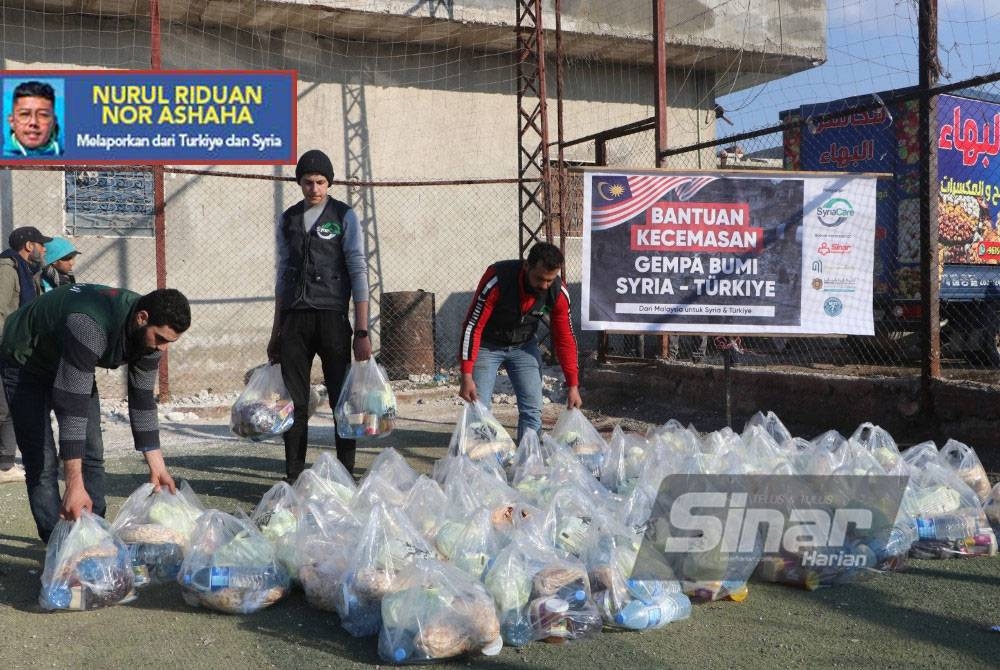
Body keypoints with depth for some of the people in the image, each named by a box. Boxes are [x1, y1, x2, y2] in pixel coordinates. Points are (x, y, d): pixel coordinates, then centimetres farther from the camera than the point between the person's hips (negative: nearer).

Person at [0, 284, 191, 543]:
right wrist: (74, 484, -44)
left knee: (93, 454, 3)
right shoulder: (90, 325, -43)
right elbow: (72, 404, -43)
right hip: (25, 363, -7)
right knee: (42, 461, -13)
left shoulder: (148, 333, -19)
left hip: (73, 366, 7)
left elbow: (142, 399, -9)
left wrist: (157, 466, -10)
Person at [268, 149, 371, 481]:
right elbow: (283, 275, 17)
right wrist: (276, 332, 15)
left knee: (342, 399, 0)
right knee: (294, 403, 5)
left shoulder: (344, 216, 1)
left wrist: (362, 332, -11)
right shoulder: (288, 219, 13)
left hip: (331, 317, -3)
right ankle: (294, 476, 13)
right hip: (294, 319, 4)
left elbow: (359, 273, -5)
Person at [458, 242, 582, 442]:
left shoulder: (558, 292, -22)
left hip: (524, 346, 3)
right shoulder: (497, 279, -33)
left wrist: (573, 385, -10)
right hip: (487, 345, -3)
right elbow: (472, 326, -28)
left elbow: (565, 339, -10)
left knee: (532, 410, -4)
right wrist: (466, 375, -30)